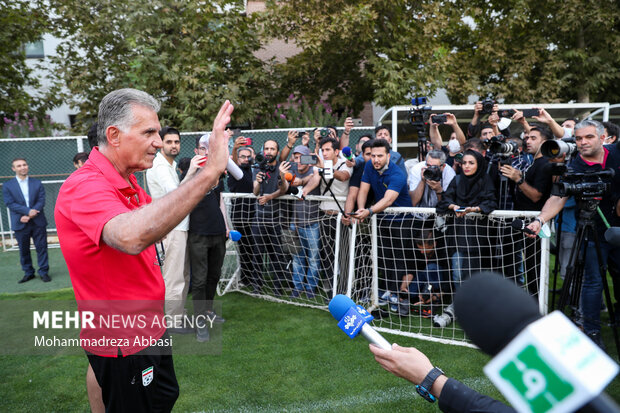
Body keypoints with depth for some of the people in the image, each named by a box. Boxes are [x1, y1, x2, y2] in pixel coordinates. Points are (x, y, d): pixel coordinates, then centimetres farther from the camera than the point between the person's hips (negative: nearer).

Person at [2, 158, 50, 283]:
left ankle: (44, 272, 12)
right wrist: (28, 211, -19)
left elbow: (41, 201, -2)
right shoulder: (7, 186, 3)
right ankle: (28, 273, 21)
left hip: (38, 222, 0)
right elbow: (10, 204, -7)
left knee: (41, 247, 3)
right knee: (24, 250, 8)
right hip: (20, 224, 0)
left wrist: (29, 216, -14)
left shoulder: (37, 183, 6)